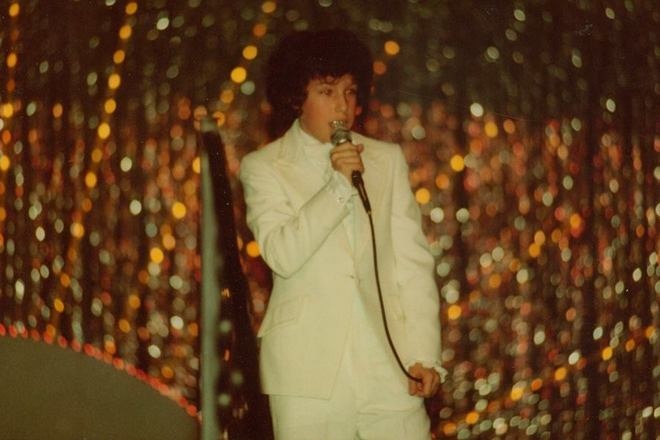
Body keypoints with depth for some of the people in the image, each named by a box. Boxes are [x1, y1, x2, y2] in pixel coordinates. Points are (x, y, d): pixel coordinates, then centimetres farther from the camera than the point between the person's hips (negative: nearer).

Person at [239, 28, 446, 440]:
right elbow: (282, 255, -9)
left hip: (388, 360, 2)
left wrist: (424, 353, -2)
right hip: (310, 369, -1)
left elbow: (412, 261, 7)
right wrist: (338, 186, -14)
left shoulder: (387, 160, 12)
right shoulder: (264, 167, 6)